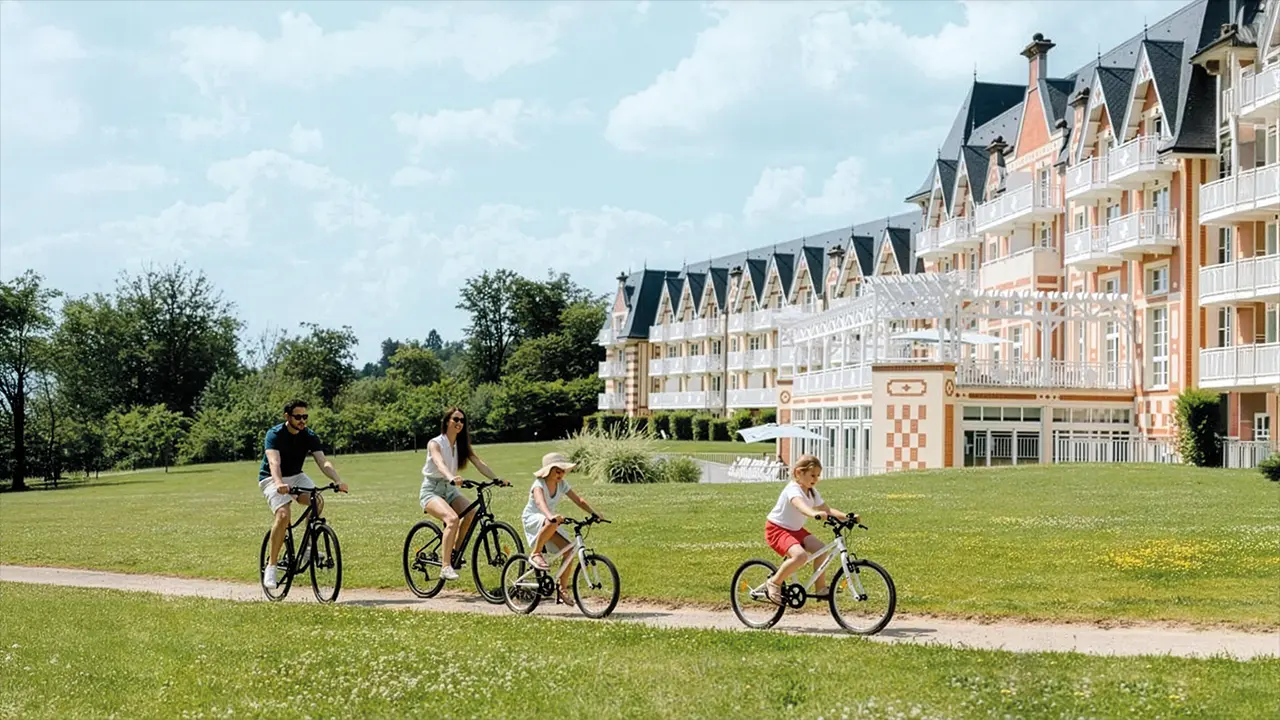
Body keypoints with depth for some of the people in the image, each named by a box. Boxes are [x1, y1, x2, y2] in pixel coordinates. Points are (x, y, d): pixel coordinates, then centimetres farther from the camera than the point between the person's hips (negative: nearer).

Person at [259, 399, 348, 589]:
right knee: (284, 513, -29)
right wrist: (279, 484, -56)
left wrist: (338, 481, -37)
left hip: (296, 476, 5)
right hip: (271, 479, -5)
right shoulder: (274, 435, -20)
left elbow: (323, 462, -19)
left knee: (318, 501, -25)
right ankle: (271, 566, -20)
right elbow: (274, 462, -36)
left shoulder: (310, 437, -7)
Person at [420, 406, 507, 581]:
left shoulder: (462, 445, 7)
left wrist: (497, 479, -21)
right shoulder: (435, 443, -12)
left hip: (450, 489, 6)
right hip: (431, 490, -6)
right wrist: (451, 477, -52)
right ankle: (445, 566, -31)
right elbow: (440, 463, -32)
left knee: (472, 512, -23)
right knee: (452, 518, -32)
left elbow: (479, 463, -5)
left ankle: (455, 552, -3)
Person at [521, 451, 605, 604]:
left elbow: (578, 500, -8)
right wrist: (551, 516, -62)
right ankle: (535, 554, -22)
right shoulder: (539, 484, -22)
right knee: (552, 523, -42)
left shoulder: (562, 484, -3)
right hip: (532, 519, -7)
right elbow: (540, 501, -42)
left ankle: (563, 588, 0)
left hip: (550, 520, 7)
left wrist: (595, 514, -23)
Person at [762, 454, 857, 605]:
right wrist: (814, 514, -65)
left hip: (795, 530, 9)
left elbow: (827, 509, 2)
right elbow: (800, 505, -45)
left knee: (820, 549, -9)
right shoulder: (793, 489, -24)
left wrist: (845, 517, -15)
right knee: (800, 555, -31)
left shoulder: (813, 493, 4)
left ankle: (820, 588, 5)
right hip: (776, 529, -8)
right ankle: (774, 583, -12)